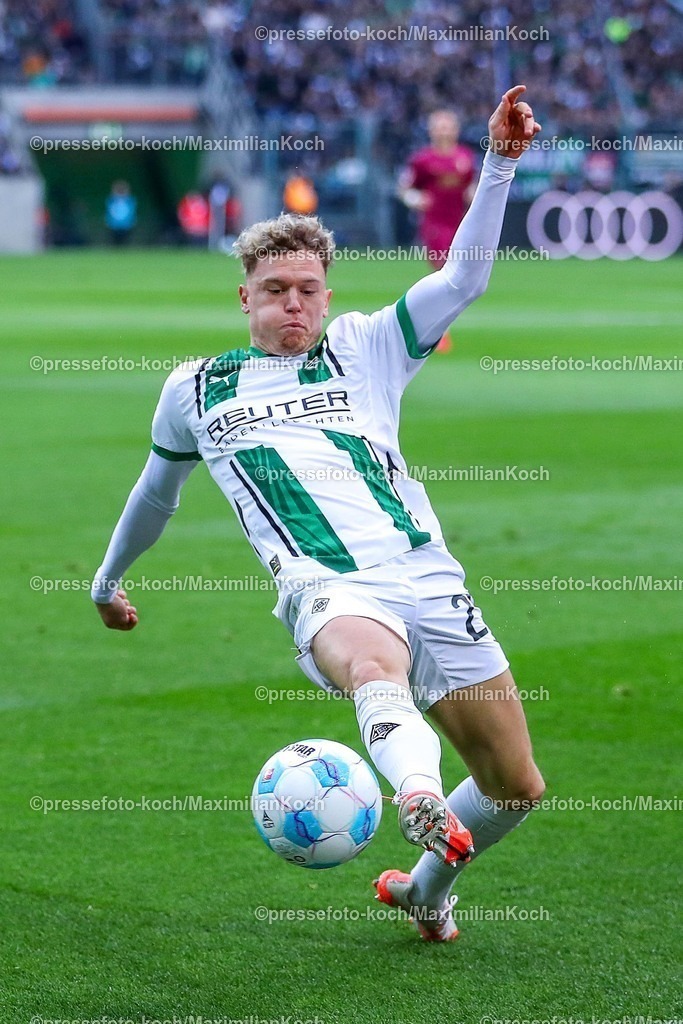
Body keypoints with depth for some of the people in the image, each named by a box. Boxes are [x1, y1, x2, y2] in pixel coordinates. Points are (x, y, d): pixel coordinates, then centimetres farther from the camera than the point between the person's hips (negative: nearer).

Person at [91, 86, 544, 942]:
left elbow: (464, 278, 7)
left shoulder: (365, 349, 18)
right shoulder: (195, 391, 20)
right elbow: (156, 492, 38)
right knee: (373, 665, -42)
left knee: (517, 788, 6)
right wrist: (108, 581, 51)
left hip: (427, 577, 3)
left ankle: (424, 887, 35)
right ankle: (420, 797, -74)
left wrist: (498, 164, -3)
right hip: (328, 589, -3)